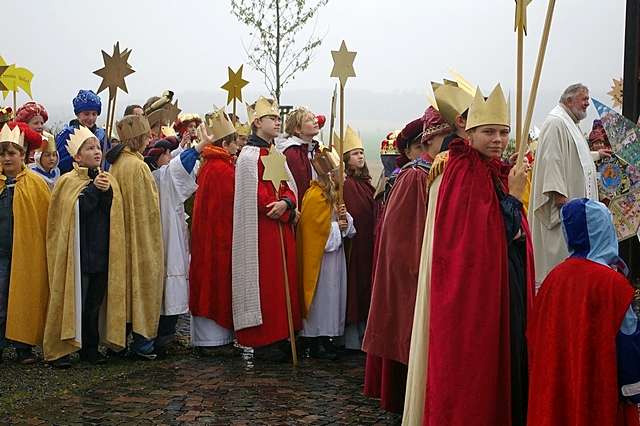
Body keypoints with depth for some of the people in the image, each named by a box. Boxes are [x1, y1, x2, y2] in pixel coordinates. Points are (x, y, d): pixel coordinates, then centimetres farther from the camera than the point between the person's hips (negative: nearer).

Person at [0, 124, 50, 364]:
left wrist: (46, 247, -4)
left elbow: (48, 217, 0)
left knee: (25, 300, 5)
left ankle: (24, 347, 15)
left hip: (27, 252, -2)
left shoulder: (35, 183, 0)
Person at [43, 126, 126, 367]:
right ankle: (59, 350, 6)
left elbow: (114, 213, 0)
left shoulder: (108, 180, 12)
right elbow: (76, 210, -16)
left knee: (94, 304, 9)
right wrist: (93, 188, -15)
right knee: (72, 302, -2)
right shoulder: (68, 182, -1)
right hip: (76, 253, -4)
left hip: (102, 253, 4)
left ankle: (90, 348, 18)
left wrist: (107, 192, -16)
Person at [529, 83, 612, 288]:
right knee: (559, 244, -9)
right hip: (563, 200, -11)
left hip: (576, 198, 11)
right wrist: (559, 193, -29)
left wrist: (597, 154, 41)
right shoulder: (556, 123, -15)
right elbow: (551, 158, -24)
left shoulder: (570, 123, 19)